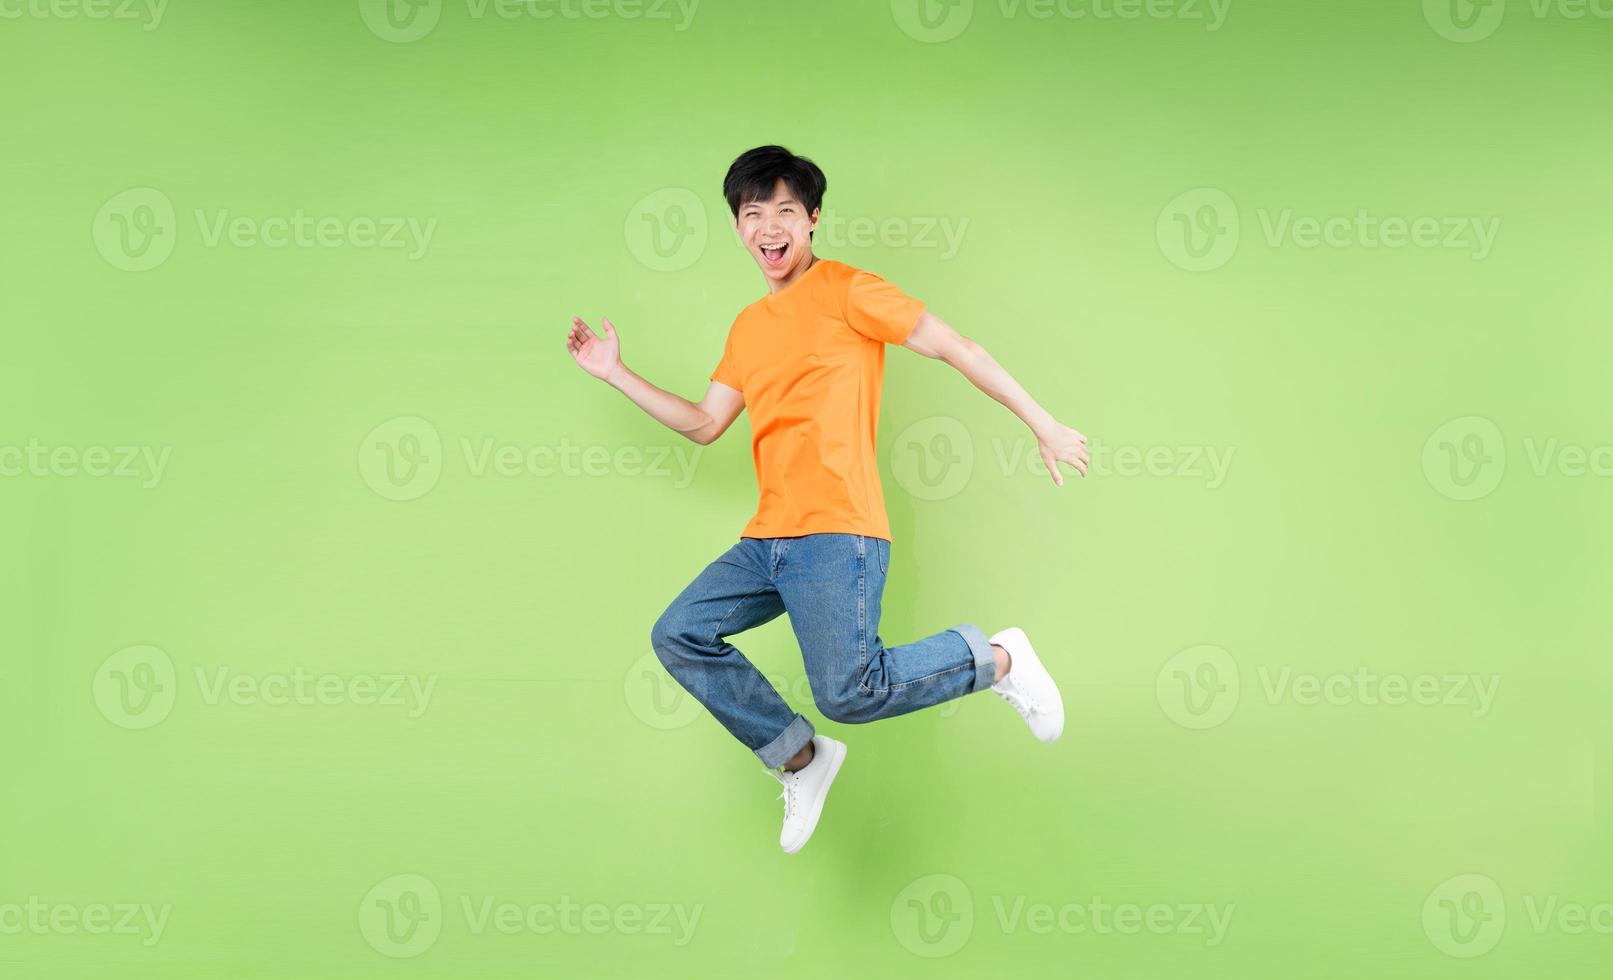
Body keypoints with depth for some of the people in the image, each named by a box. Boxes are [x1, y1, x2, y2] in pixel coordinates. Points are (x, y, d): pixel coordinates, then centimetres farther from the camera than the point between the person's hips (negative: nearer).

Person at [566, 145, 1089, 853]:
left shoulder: (845, 290, -3)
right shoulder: (748, 327, 20)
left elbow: (956, 349, -2)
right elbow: (704, 424, 23)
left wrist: (1042, 424, -2)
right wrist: (614, 373, 19)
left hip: (837, 535, -8)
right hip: (766, 541, 8)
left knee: (849, 693, -20)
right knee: (678, 636, -1)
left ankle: (997, 659, 4)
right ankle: (799, 759, 12)